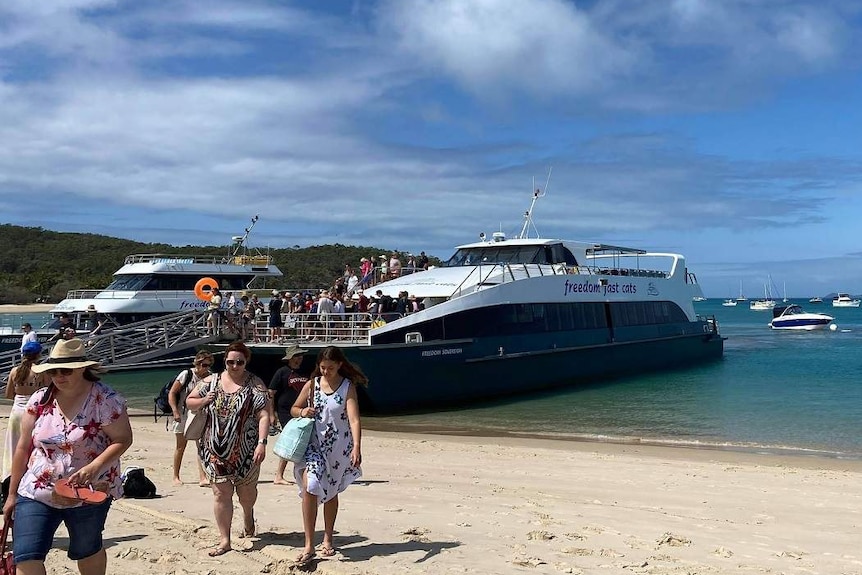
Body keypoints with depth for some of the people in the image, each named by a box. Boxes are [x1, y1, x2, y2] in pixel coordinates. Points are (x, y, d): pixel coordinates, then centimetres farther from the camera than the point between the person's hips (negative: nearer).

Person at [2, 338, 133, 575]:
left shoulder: (105, 400, -13)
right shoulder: (40, 400, 0)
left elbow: (123, 439, -12)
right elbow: (23, 448, 6)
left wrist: (94, 467, -28)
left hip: (89, 493, -3)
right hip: (36, 493, 3)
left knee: (87, 550, 16)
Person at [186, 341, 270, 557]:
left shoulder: (255, 384, -8)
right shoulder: (211, 381, 2)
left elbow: (264, 415, -14)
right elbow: (189, 402, 13)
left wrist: (262, 442, -24)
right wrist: (203, 401, -9)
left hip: (245, 450, -1)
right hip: (216, 450, 2)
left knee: (246, 490, 17)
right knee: (221, 493, 0)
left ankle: (248, 516, 49)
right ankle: (224, 539, 8)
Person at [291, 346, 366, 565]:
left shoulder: (348, 387, -9)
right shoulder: (312, 384, -1)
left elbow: (354, 419, -20)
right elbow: (293, 409, 11)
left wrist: (357, 446, -34)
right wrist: (302, 411, -14)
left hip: (338, 447, -1)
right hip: (314, 443, 1)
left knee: (331, 493, 14)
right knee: (309, 486, -19)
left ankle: (328, 539, 34)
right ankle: (309, 545, -13)